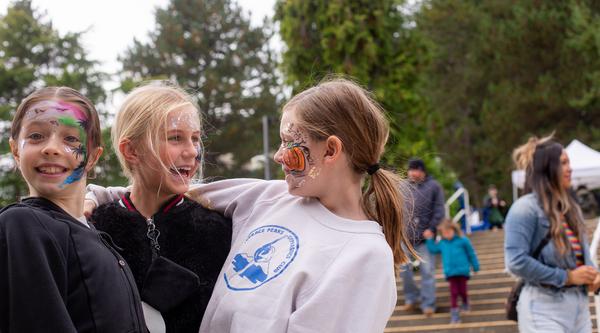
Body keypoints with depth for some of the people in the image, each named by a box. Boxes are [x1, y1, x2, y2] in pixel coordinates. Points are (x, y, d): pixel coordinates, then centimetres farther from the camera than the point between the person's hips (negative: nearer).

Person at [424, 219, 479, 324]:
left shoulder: (462, 241, -6)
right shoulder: (441, 243, 4)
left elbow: (471, 254, 2)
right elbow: (433, 249, 21)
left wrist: (475, 266, 7)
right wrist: (429, 239, 10)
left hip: (463, 271, -2)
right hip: (450, 272, 2)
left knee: (462, 290, 6)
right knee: (454, 292, -3)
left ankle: (465, 303, 38)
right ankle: (454, 312, 0)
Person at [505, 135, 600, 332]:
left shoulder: (571, 207, 15)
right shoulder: (526, 208, -11)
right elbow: (516, 262, -18)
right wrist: (567, 277, -16)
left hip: (579, 302, 8)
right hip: (544, 307, -8)